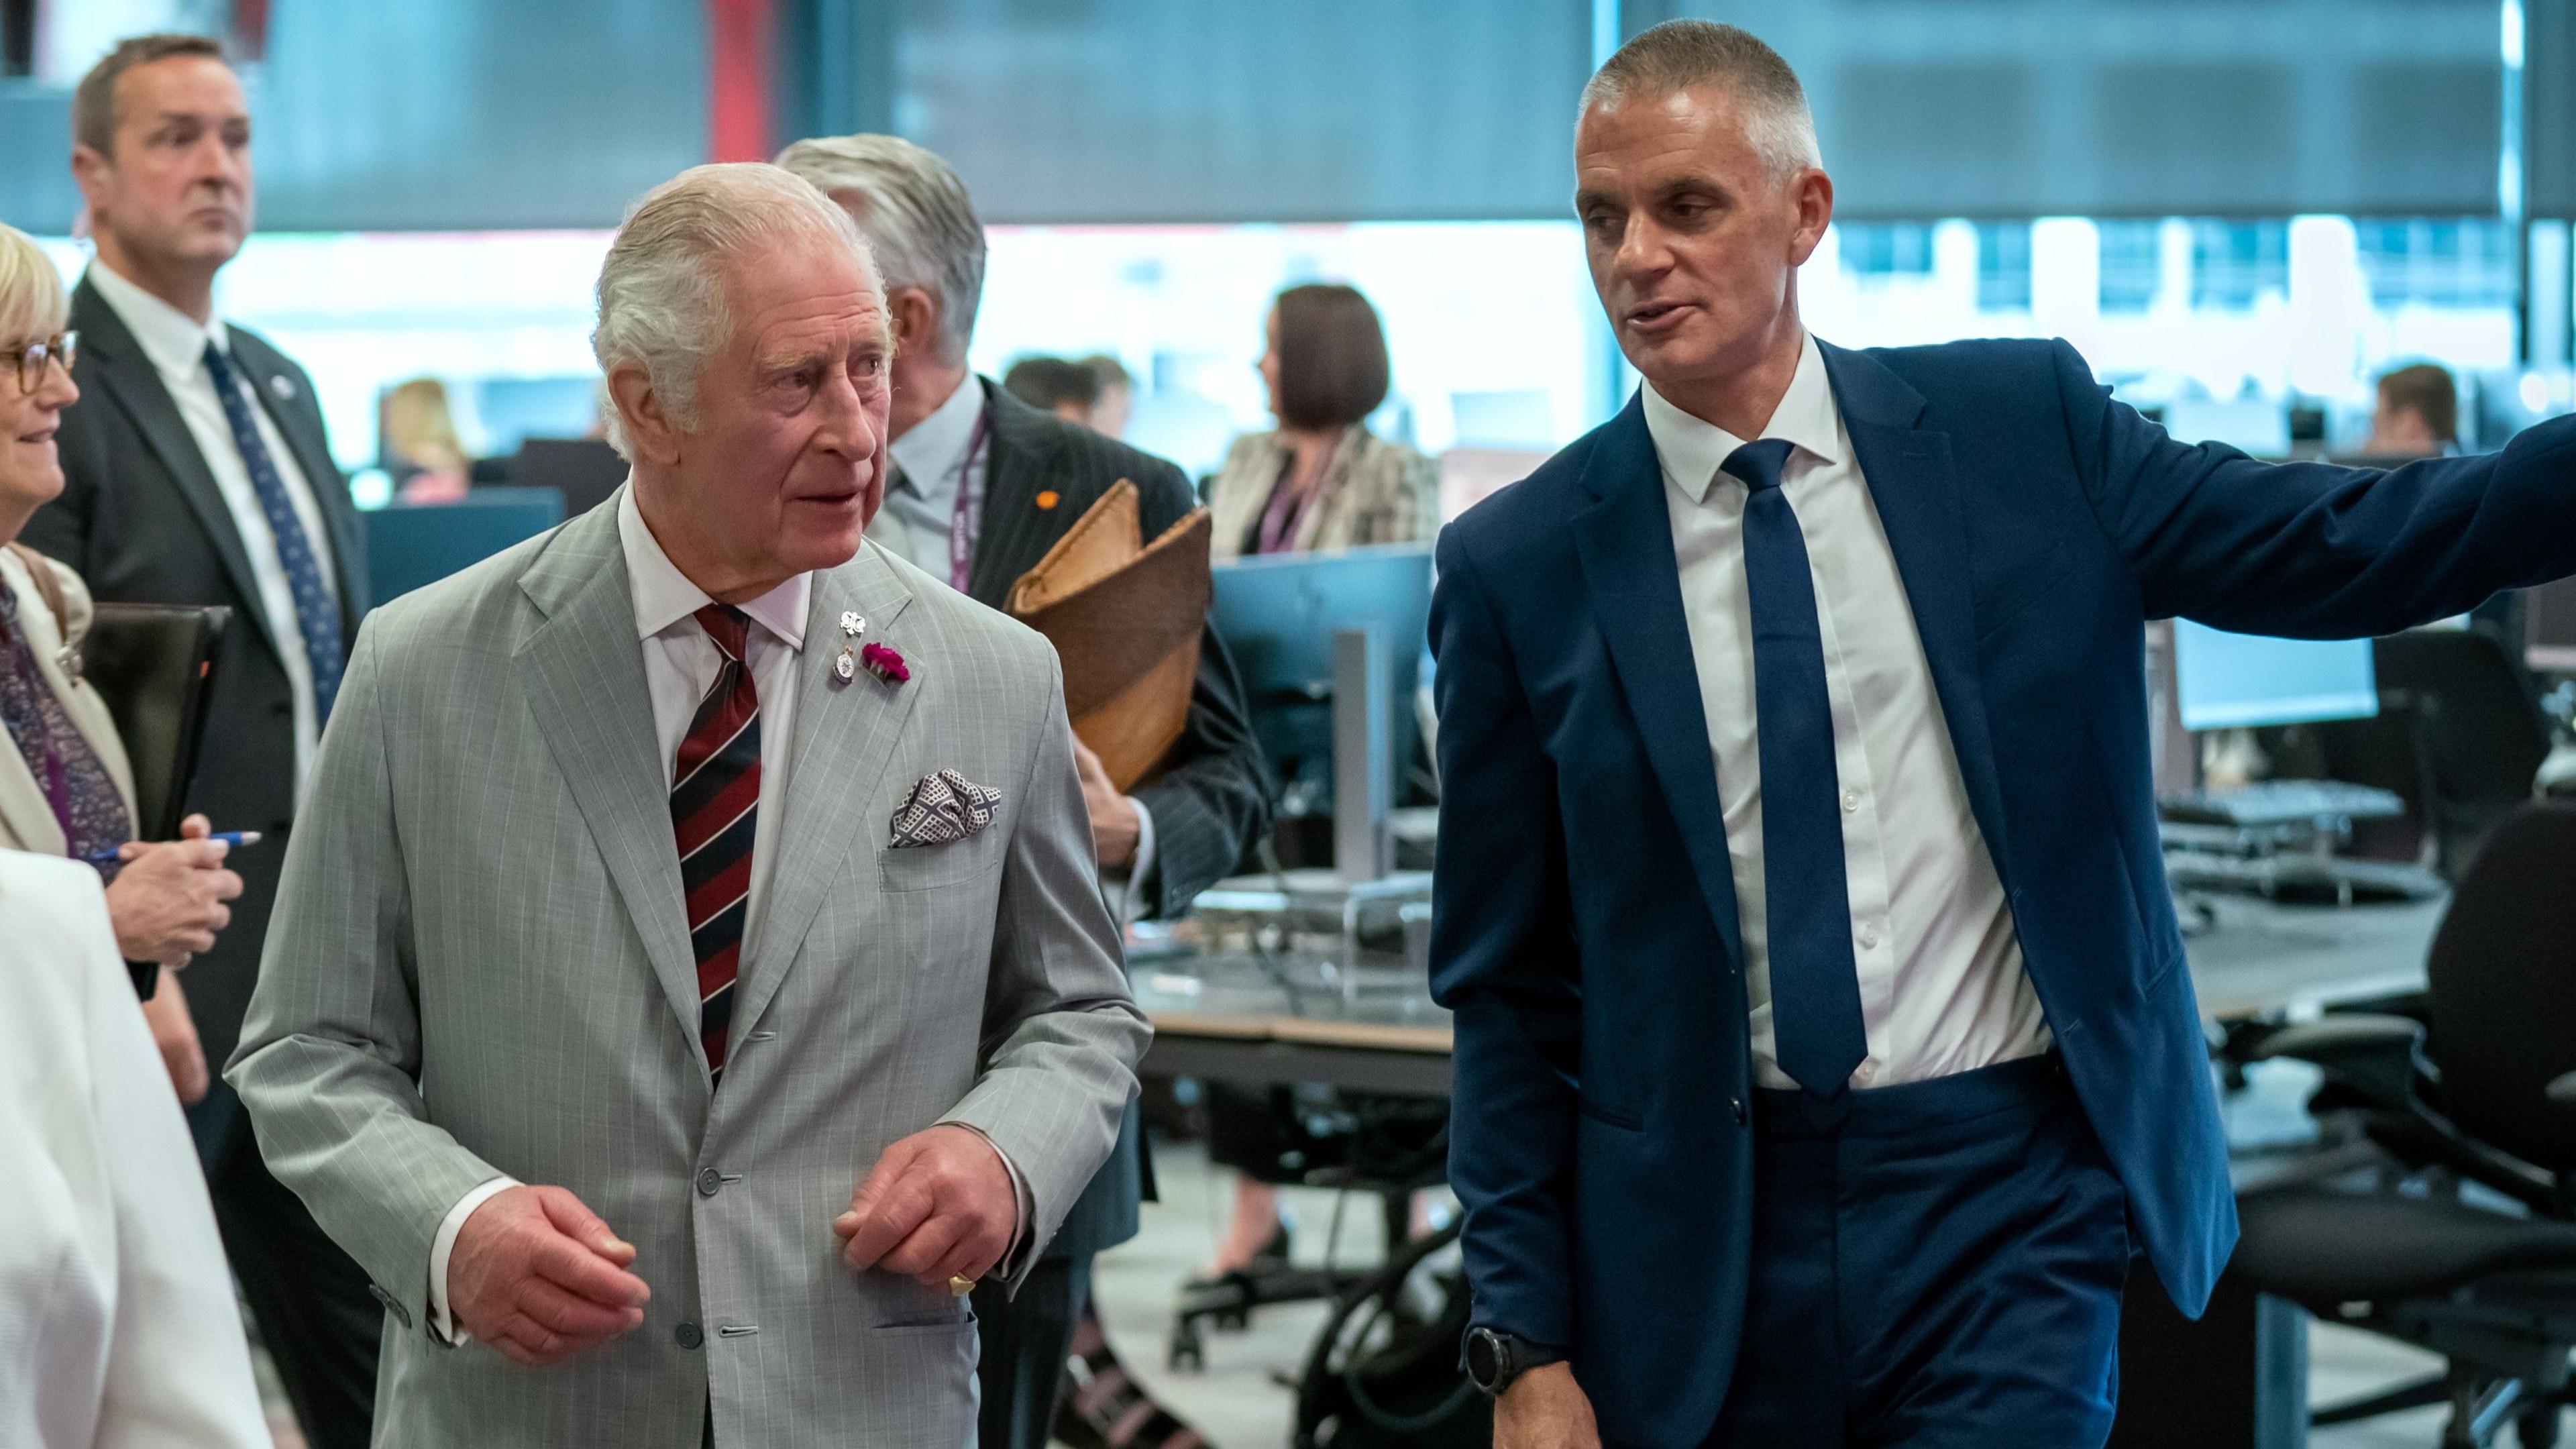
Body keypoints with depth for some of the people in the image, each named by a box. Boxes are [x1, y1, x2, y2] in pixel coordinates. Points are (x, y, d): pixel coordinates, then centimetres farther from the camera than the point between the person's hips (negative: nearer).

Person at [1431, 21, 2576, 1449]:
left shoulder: (2021, 425, 2)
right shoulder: (1517, 568, -1)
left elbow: (2335, 548, 3)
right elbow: (1502, 992, 2)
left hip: (2004, 1212, 0)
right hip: (1699, 1243, 0)